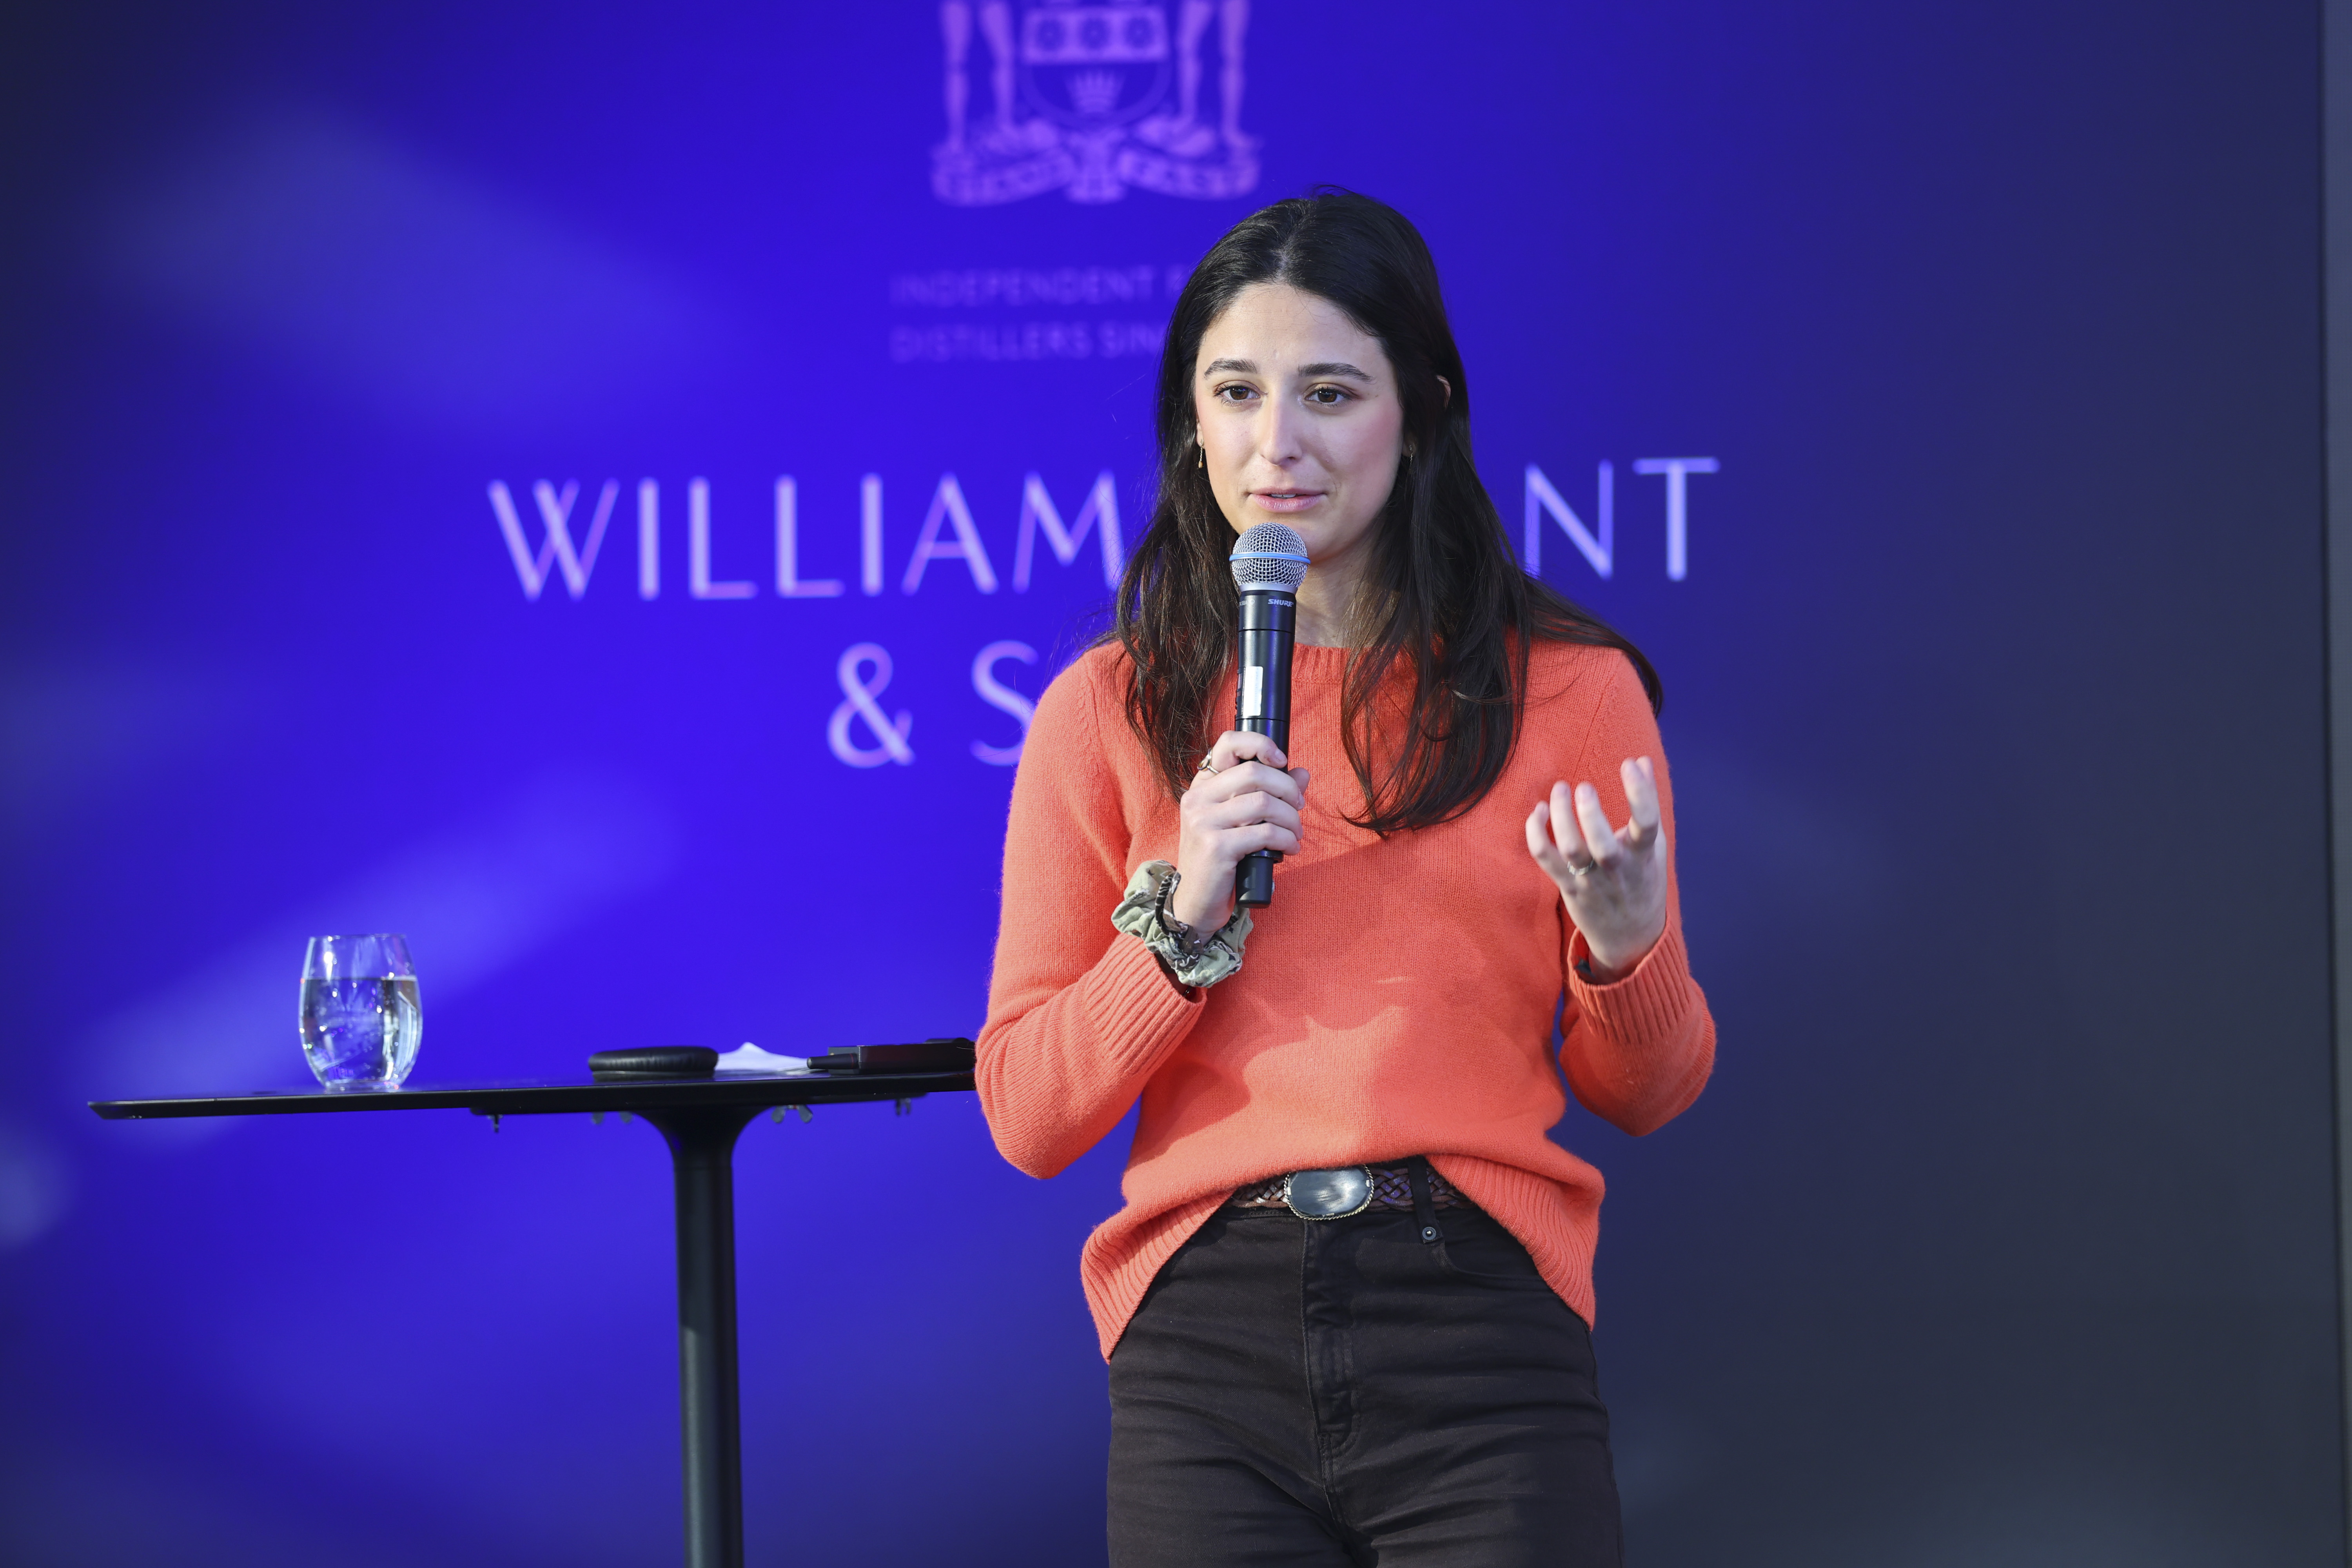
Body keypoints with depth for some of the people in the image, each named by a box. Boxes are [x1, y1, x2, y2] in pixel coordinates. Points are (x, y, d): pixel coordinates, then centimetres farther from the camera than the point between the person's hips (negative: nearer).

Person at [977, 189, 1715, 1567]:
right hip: (1208, 1339, 1)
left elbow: (1646, 1095, 12)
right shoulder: (1109, 713, 7)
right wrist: (1183, 915, -9)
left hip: (1481, 1336, -1)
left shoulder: (1570, 691, 5)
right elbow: (1029, 1119, 4)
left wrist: (1624, 946, -9)